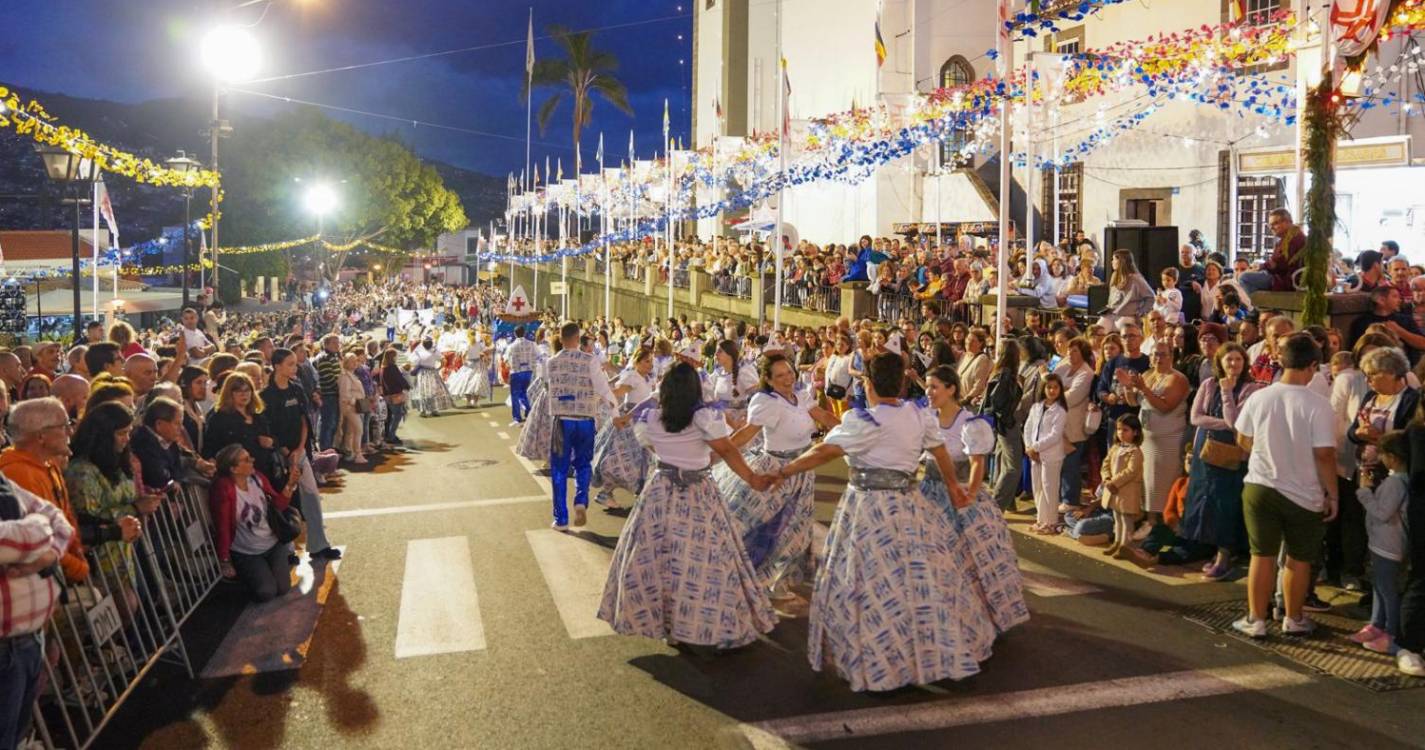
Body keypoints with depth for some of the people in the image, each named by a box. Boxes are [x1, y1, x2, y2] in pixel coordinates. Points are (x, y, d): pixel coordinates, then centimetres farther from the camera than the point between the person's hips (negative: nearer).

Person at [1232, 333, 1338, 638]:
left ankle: (1256, 620, 17)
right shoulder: (1318, 405, -17)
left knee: (1262, 555, 12)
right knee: (1299, 559, 15)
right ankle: (1294, 619, 27)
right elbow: (1324, 455, -17)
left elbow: (1243, 440, 5)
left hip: (1259, 487, 2)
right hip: (1303, 494, -2)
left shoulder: (1259, 397, -7)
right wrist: (1332, 495, -5)